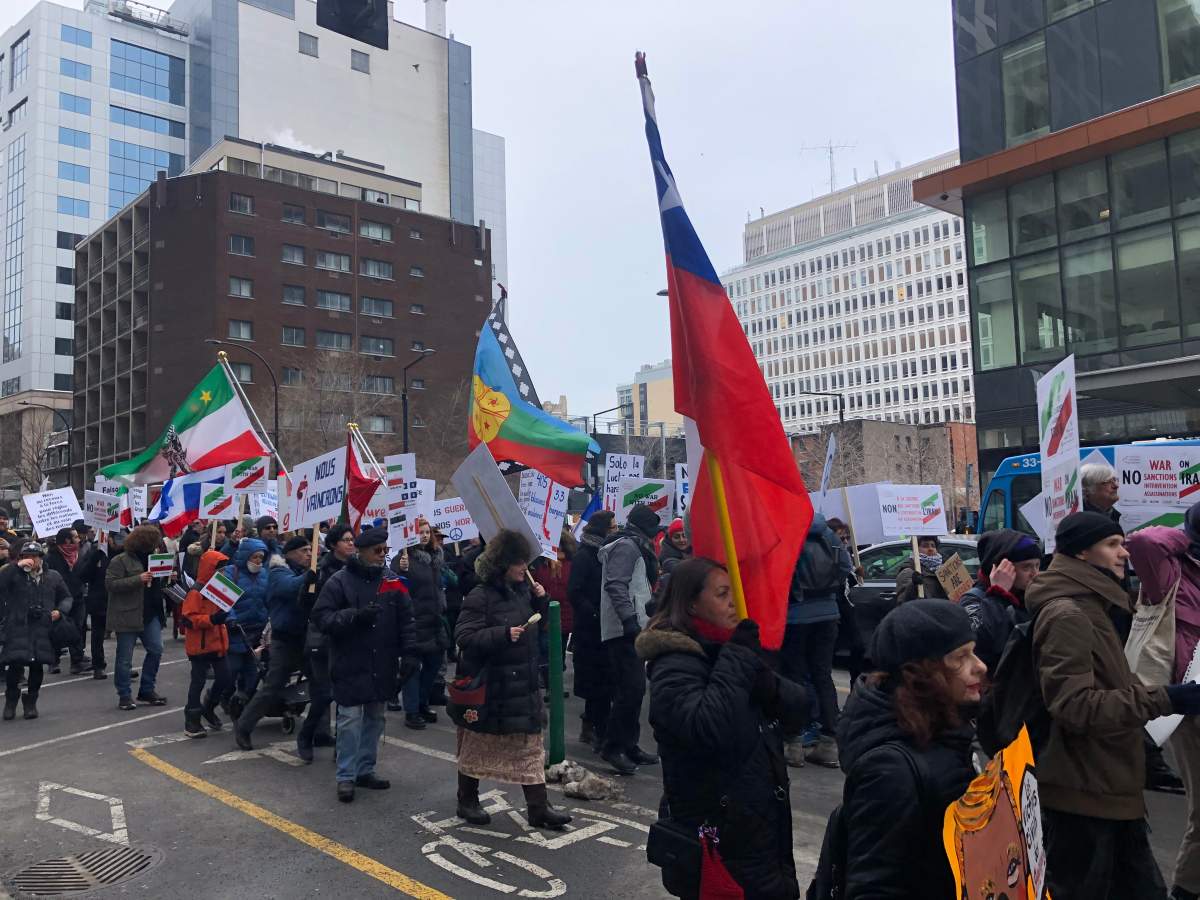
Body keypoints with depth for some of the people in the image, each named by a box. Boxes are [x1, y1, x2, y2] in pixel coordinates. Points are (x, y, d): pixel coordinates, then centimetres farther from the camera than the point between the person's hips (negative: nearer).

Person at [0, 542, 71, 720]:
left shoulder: (53, 577, 10)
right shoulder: (14, 575, 2)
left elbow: (66, 597, 18)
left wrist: (60, 611, 0)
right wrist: (17, 566, -20)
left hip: (43, 630, 2)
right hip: (17, 629, -2)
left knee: (38, 667, 6)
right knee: (15, 665, -10)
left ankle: (31, 702, 26)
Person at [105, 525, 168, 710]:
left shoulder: (151, 557, 14)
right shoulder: (120, 560, -9)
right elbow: (110, 584, -17)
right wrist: (138, 579, -24)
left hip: (150, 613, 7)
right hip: (127, 615, -6)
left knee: (156, 650, 4)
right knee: (125, 658, 2)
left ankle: (146, 690, 17)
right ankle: (124, 695, 14)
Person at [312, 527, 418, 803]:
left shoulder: (393, 581, 4)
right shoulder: (340, 582, -7)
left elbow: (406, 621, 5)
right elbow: (321, 616, -11)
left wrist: (408, 654, -2)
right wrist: (356, 616, -24)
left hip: (382, 666, 4)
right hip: (351, 665, -4)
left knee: (375, 718, 13)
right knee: (350, 719, -3)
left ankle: (365, 770, 26)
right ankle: (346, 776, 10)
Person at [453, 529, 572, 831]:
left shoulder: (522, 590, 7)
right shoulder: (480, 596, -16)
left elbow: (538, 627, 18)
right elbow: (464, 637, -20)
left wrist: (541, 601, 0)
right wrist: (503, 634, -28)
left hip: (523, 685, 7)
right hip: (487, 686, -7)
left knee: (531, 747, 7)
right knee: (477, 745, 11)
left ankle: (538, 807, 13)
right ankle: (467, 802, 28)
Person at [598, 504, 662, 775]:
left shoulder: (632, 546, 22)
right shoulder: (627, 546, -10)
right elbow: (616, 585, -21)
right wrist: (630, 619, -26)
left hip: (629, 629, 11)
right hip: (626, 630, -11)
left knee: (632, 689, 13)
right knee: (632, 689, -12)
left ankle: (628, 745, 20)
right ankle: (613, 747, -6)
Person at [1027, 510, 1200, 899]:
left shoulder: (1089, 608, 15)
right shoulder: (1067, 615, -20)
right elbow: (1075, 705, -27)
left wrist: (1160, 696, 15)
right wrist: (1162, 700, -26)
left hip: (1107, 787, 10)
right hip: (1082, 794, -10)